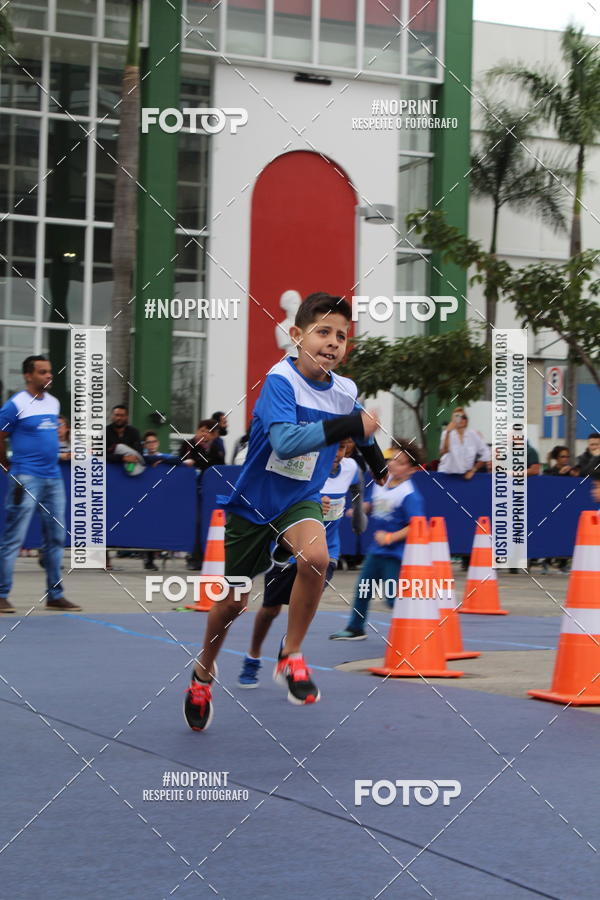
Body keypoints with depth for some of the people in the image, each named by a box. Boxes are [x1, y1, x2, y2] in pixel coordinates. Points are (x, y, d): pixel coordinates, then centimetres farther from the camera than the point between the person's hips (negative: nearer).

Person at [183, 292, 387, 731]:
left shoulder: (346, 391, -6)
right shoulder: (280, 379, -22)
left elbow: (365, 436, 17)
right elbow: (286, 441, -38)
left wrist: (385, 477, 29)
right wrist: (347, 424, -41)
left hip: (301, 500, 3)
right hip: (253, 501, -2)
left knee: (315, 557, -31)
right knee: (234, 601, 8)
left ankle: (291, 657, -10)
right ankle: (203, 674, 38)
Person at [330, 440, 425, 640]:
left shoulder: (409, 495, -21)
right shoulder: (381, 483, 4)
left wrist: (390, 537, -24)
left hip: (395, 553, -9)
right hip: (376, 549, 9)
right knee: (363, 589, 19)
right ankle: (355, 629, 36)